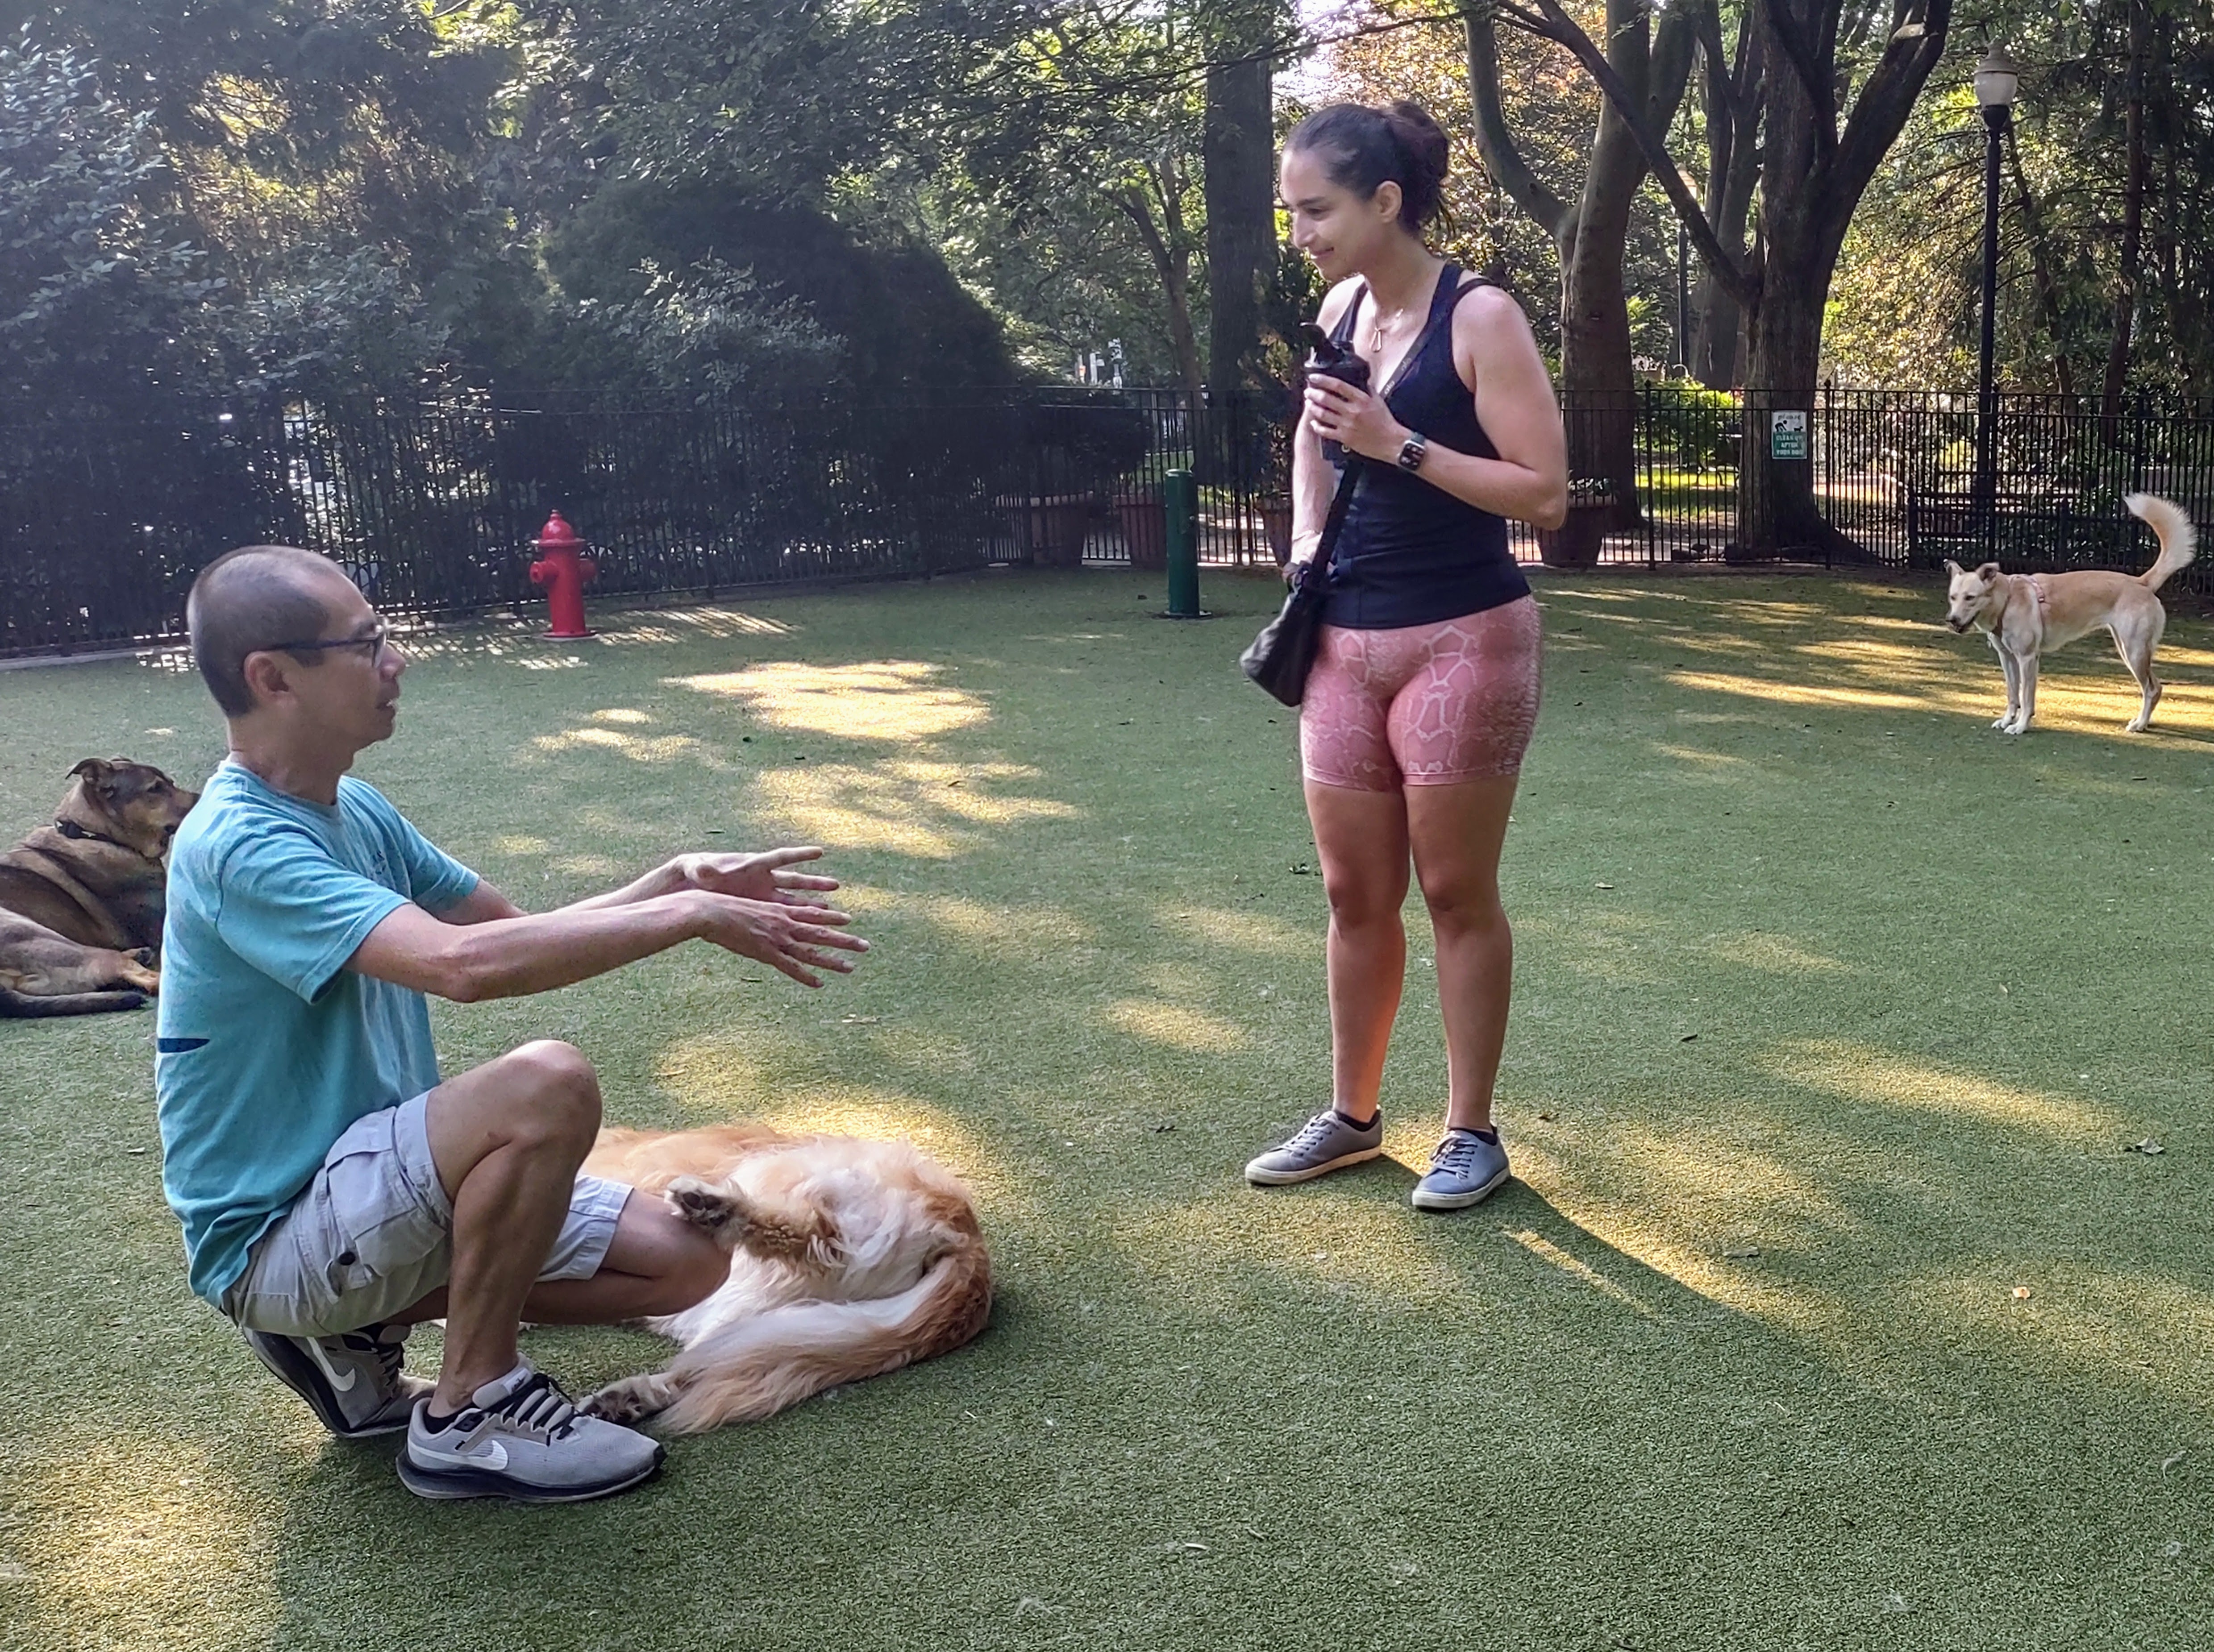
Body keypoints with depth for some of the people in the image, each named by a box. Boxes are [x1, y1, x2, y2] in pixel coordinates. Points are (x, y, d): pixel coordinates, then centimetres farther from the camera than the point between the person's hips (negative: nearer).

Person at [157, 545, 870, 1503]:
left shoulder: (354, 810, 6)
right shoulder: (238, 846, -24)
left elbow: (517, 933, 11)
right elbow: (462, 963, -37)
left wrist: (677, 884, -6)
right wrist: (690, 918, -30)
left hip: (383, 1188, 9)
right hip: (273, 1236, -9)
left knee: (686, 1262, 1)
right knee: (546, 1084, -32)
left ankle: (359, 1335, 10)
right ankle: (468, 1416, -13)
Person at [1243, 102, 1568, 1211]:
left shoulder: (1480, 317, -12)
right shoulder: (1340, 308, 8)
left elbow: (1547, 495, -16)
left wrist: (1401, 445, -20)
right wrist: (1306, 541, 11)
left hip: (1463, 641, -6)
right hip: (1346, 640, 6)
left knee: (1456, 892, 2)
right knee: (1354, 892, 12)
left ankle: (1471, 1132, 15)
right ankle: (1351, 1117, 25)